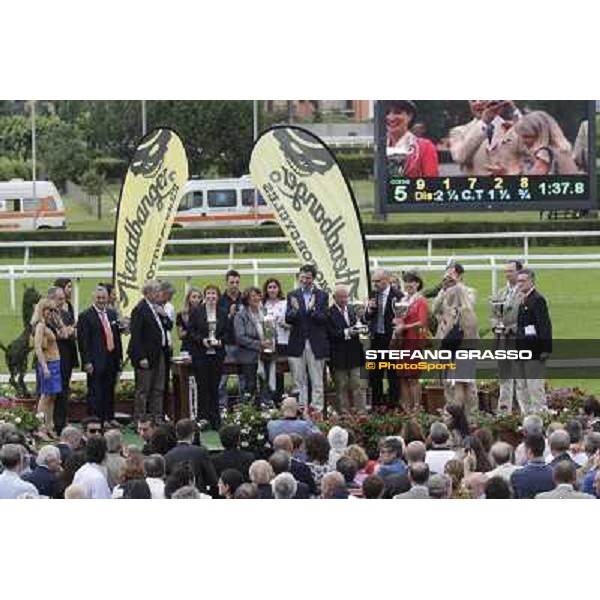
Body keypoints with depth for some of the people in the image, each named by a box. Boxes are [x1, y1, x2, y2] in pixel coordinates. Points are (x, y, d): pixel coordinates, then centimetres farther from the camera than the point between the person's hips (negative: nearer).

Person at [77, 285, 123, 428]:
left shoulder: (112, 314, 13)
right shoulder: (86, 316, -7)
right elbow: (83, 341, -11)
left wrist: (119, 356, 13)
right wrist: (87, 361, -16)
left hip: (111, 359, 6)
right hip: (96, 361, -6)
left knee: (110, 390, 13)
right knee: (95, 391, -3)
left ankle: (109, 418, 21)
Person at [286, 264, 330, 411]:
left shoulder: (322, 296, 4)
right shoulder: (292, 295, 7)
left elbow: (324, 319, -5)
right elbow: (288, 319, -1)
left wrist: (312, 309, -22)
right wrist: (294, 310, -22)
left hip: (316, 344, -1)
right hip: (297, 343, 1)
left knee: (317, 381, 2)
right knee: (298, 381, 3)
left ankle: (317, 408, 5)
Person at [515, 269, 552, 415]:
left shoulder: (538, 300, -11)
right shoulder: (523, 300, 16)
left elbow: (545, 326, -16)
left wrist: (546, 349, -20)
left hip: (534, 351, -9)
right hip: (523, 351, 9)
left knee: (535, 386, -8)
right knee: (521, 387, 11)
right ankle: (526, 413, 17)